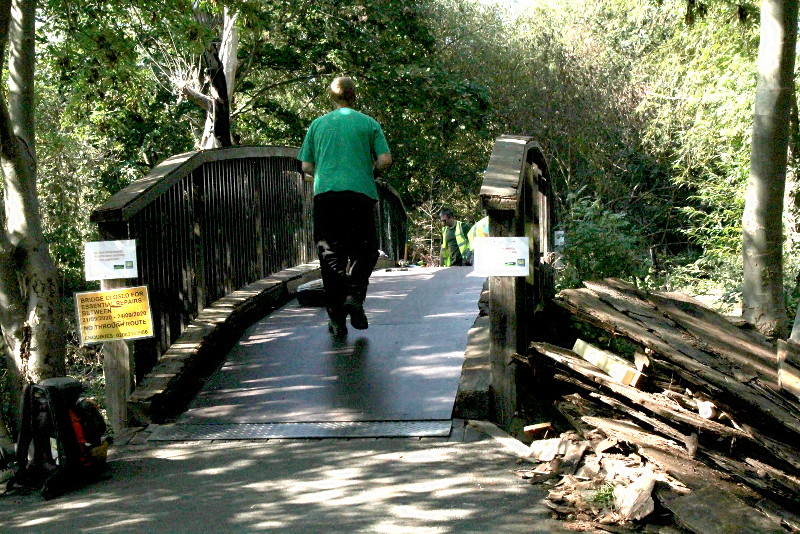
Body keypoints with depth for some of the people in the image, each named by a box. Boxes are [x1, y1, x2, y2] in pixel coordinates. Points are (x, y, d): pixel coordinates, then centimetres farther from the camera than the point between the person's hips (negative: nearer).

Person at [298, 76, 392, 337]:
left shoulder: (317, 124, 13)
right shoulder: (368, 123, 7)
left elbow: (306, 166, 10)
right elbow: (385, 160, -1)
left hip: (325, 193, 2)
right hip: (360, 192, -2)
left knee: (330, 254, 4)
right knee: (364, 250, 10)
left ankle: (336, 317, 2)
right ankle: (354, 295, -14)